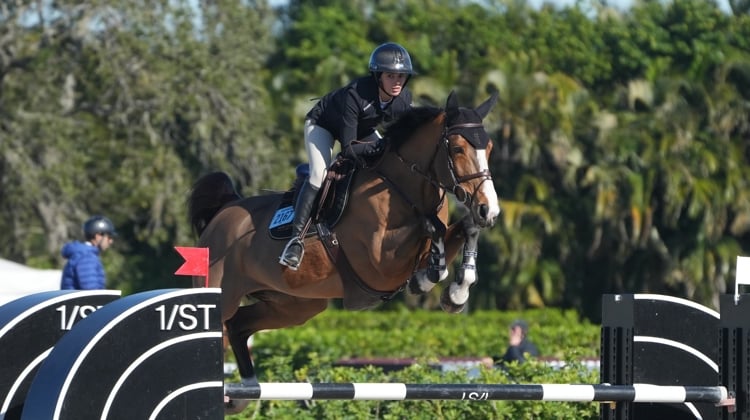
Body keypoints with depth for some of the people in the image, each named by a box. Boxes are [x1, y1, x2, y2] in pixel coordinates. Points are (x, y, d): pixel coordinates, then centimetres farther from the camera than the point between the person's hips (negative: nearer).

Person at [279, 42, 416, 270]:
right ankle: (296, 238, -26)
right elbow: (348, 149, -40)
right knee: (320, 174, -26)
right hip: (323, 124, -7)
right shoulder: (355, 95, -42)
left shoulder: (404, 99, -25)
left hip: (363, 129, 7)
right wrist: (382, 145, -51)